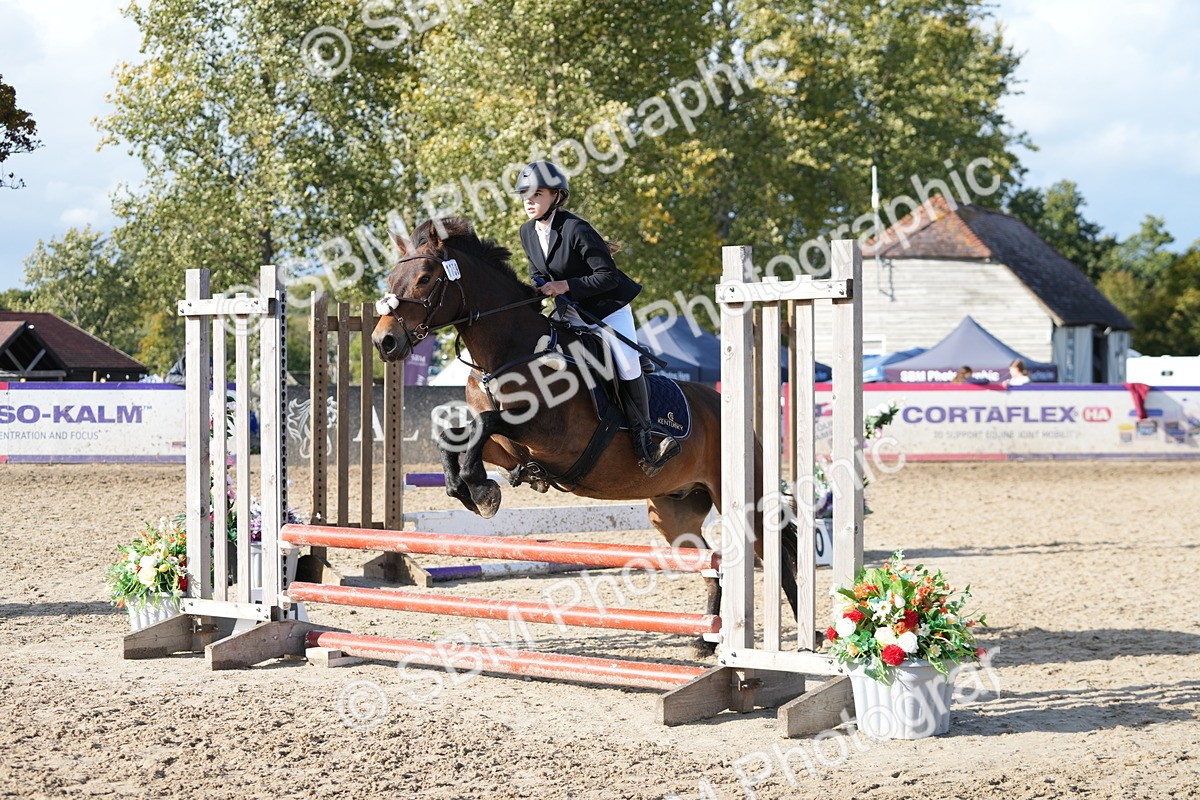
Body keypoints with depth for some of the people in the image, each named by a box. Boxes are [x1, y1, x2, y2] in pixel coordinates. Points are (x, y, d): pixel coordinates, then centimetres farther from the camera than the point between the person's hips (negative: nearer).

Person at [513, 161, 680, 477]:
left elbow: (608, 276, -25)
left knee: (627, 366, -11)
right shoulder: (527, 232, -2)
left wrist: (565, 285, -28)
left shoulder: (576, 230, -25)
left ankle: (643, 440, -1)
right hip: (571, 312, 7)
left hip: (608, 307, -7)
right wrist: (539, 285, -8)